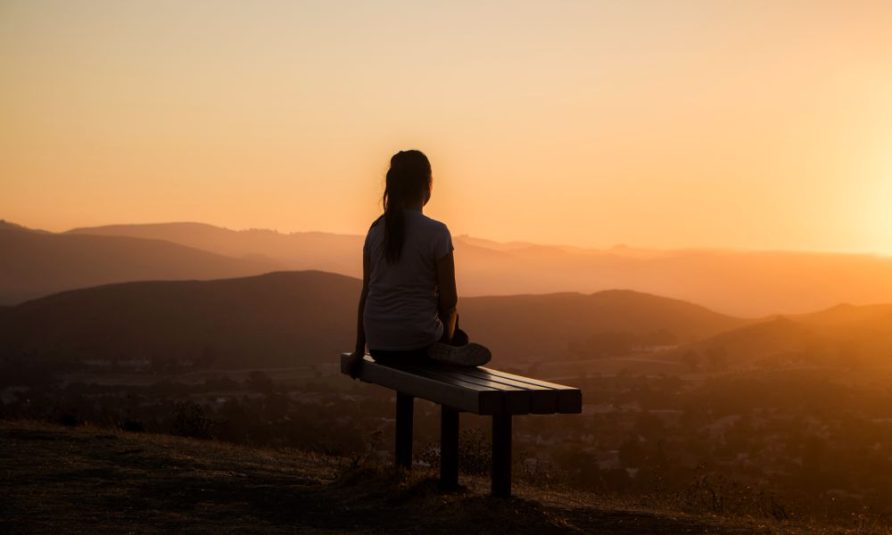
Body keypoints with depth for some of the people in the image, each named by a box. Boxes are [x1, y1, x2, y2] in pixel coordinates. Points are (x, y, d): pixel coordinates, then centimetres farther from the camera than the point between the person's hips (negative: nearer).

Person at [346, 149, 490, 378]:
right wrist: (445, 331, 13)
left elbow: (366, 293, 7)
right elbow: (449, 301, -8)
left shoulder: (376, 230, 2)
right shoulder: (436, 232, -11)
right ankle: (443, 353, 5)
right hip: (417, 344, -5)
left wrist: (359, 350, 14)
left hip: (378, 345, 5)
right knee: (459, 338, 31)